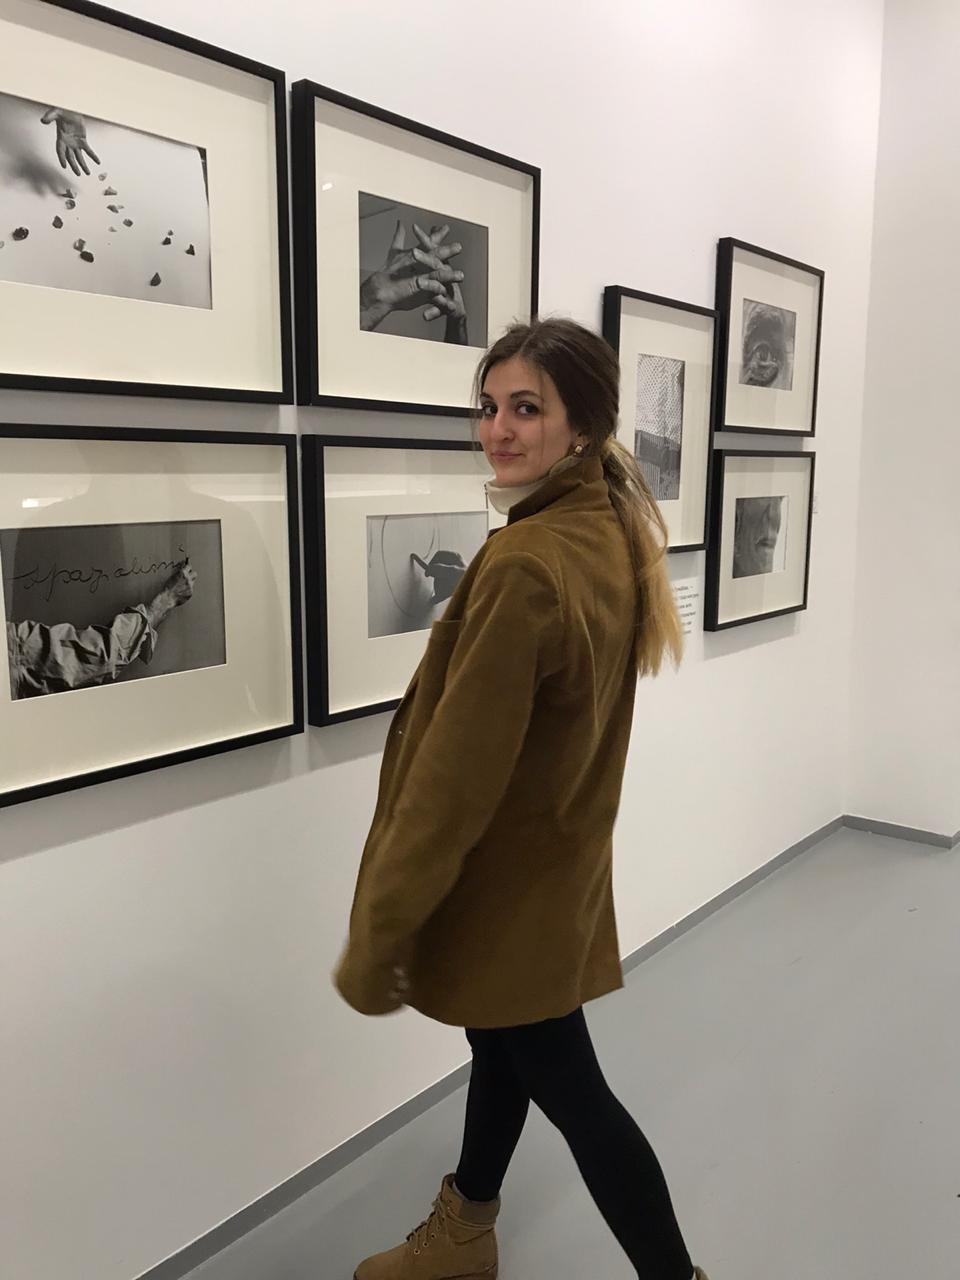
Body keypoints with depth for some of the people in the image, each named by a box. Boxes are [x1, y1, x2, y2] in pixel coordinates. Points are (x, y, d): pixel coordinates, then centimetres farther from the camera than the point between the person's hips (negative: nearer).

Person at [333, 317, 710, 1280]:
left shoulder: (525, 566, -29)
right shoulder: (613, 536, -1)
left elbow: (457, 772, -27)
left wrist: (375, 934, -18)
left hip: (504, 885, -9)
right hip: (556, 857, 9)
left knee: (565, 1086, 10)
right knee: (502, 1047, 25)